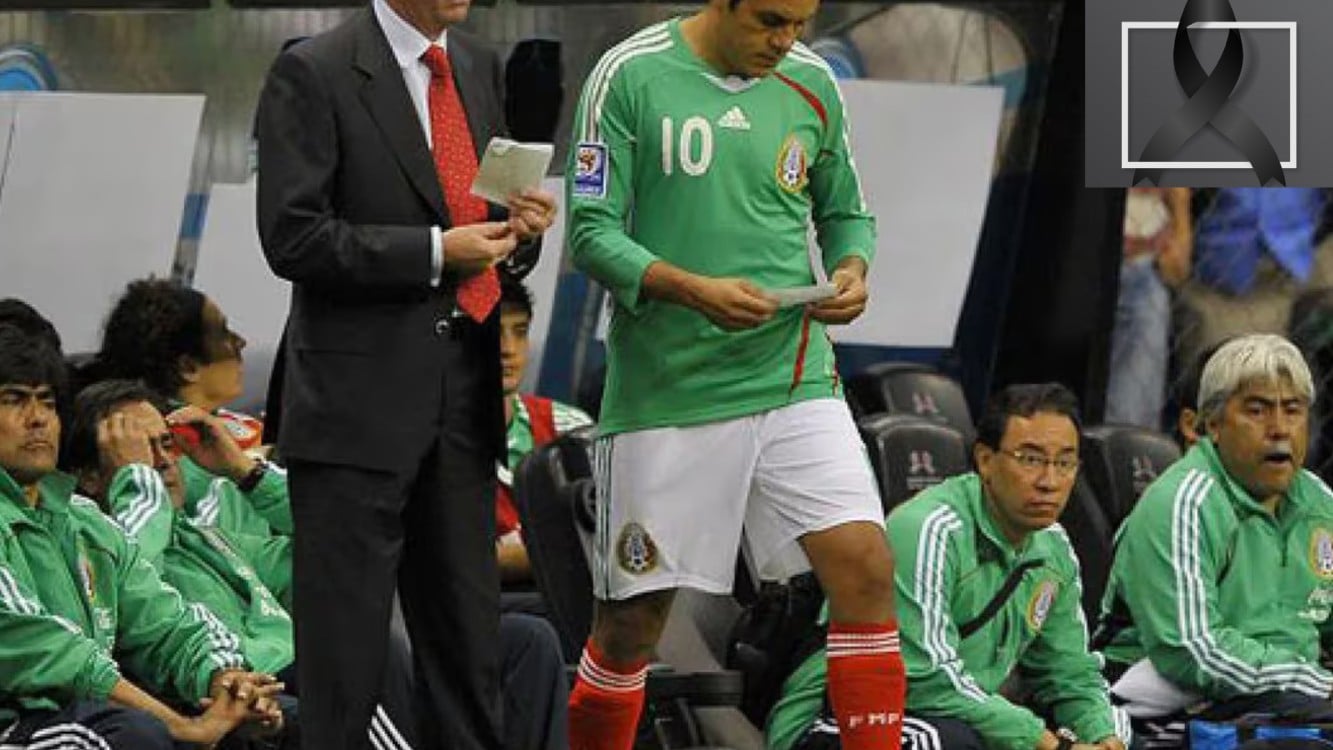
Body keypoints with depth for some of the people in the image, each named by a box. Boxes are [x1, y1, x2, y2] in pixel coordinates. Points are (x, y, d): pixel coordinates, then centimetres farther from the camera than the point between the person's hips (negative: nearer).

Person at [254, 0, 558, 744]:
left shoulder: (483, 70, 14)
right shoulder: (314, 74, -6)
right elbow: (292, 237, -13)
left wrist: (522, 230, -1)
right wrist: (435, 252, -17)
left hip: (464, 399, 6)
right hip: (358, 399, -6)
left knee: (470, 645, 8)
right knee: (346, 653, -4)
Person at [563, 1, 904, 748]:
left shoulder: (813, 85, 6)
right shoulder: (630, 76, -7)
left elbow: (846, 212, 19)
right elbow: (592, 231, -8)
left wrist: (852, 270, -4)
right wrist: (693, 290, -23)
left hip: (793, 378, 3)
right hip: (664, 390, -3)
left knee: (866, 568, -14)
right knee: (634, 618, 5)